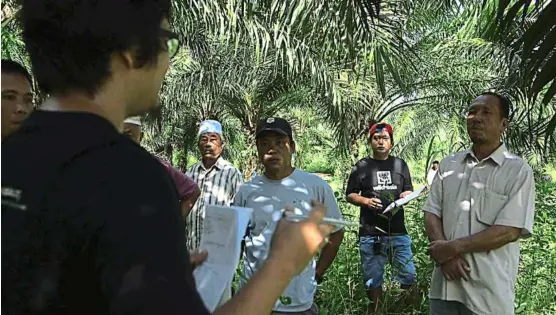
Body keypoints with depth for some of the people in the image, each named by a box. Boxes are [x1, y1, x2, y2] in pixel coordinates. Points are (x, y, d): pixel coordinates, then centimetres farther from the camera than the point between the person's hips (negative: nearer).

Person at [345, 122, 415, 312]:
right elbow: (349, 195, 4)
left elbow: (409, 191, 16)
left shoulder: (400, 164, 11)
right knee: (373, 279, 7)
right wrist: (365, 201, -15)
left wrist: (407, 195, -7)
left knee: (408, 276, 4)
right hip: (370, 234, -2)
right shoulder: (362, 166, 3)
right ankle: (375, 310, 22)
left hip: (398, 232, 2)